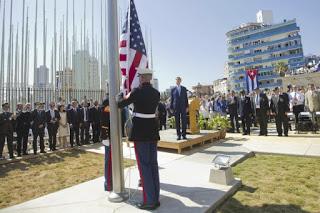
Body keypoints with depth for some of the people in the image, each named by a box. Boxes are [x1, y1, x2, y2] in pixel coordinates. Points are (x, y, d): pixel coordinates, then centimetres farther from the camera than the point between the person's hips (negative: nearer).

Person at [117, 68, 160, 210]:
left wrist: (120, 95, 20)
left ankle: (149, 201, 12)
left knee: (144, 165, 2)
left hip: (140, 130, -6)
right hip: (152, 129, 7)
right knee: (153, 164, 12)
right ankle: (155, 198, 24)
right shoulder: (156, 93, 7)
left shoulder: (137, 91, -12)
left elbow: (120, 104, -2)